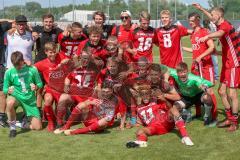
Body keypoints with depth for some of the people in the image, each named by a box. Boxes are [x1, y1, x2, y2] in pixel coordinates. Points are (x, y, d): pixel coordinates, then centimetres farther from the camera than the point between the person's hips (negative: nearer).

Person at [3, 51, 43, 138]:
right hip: (16, 96, -1)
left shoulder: (32, 70, -10)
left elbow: (40, 84, 1)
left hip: (30, 99, 1)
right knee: (10, 103, -40)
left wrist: (36, 87, -22)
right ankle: (12, 127, -15)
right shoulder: (9, 72, -9)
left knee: (38, 127, -5)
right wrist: (8, 91, -25)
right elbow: (5, 89, -1)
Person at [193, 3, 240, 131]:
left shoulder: (225, 25, -19)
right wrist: (201, 9, 35)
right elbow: (213, 19, 34)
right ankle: (229, 118, 20)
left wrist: (207, 36, -63)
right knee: (222, 91, 10)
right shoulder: (220, 25, 9)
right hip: (226, 64, 9)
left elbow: (220, 33, -44)